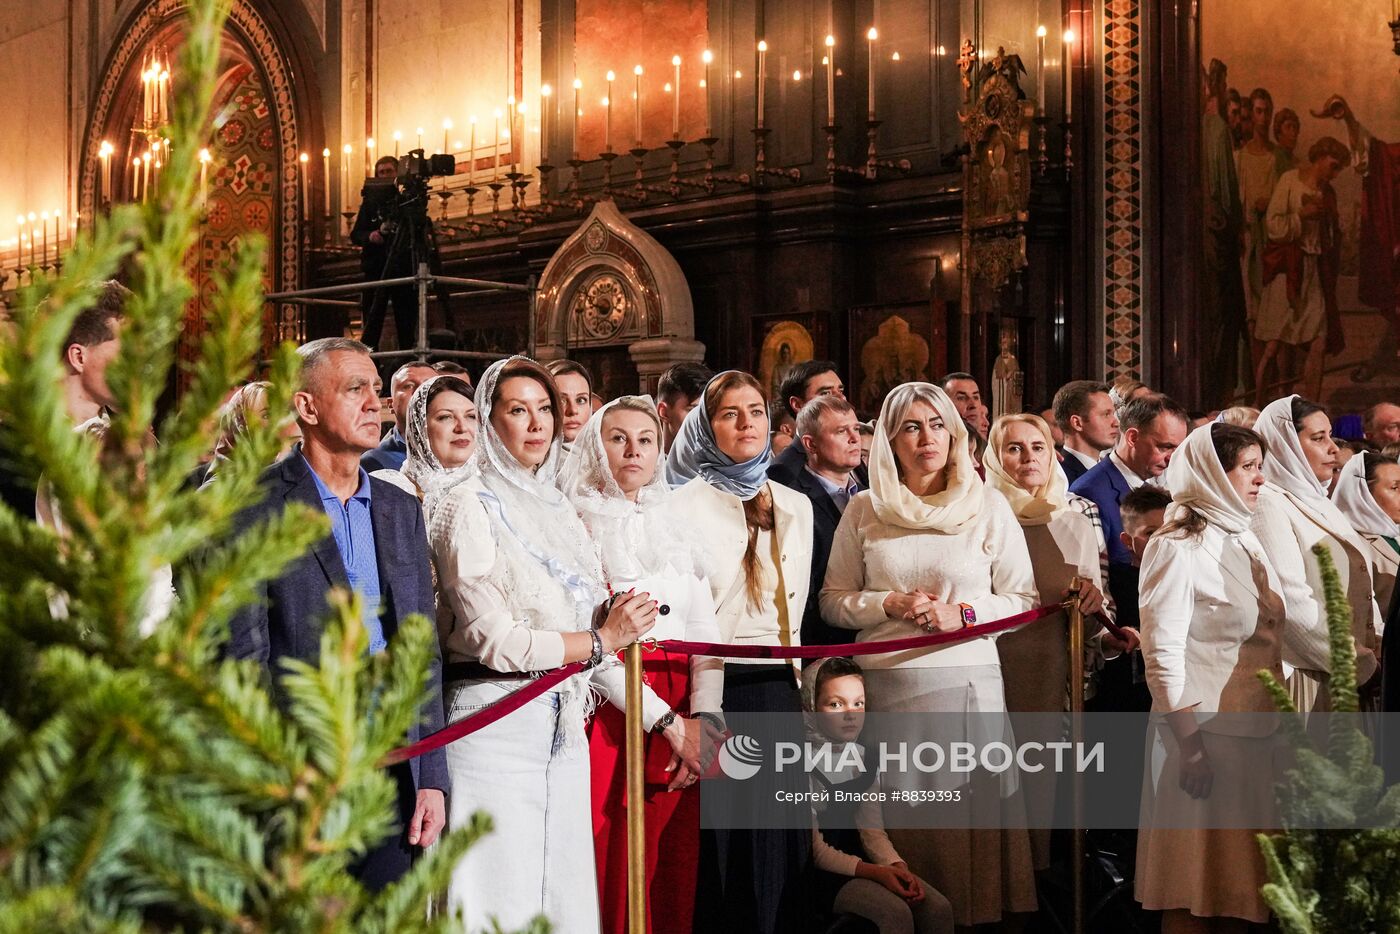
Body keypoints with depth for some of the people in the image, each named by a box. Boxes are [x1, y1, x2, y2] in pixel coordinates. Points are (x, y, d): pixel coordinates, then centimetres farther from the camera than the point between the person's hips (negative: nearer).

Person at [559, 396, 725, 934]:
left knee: (676, 877, 6)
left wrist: (705, 717, -8)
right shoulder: (576, 523, -1)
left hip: (684, 716, 5)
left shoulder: (675, 523, 15)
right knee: (617, 876, -5)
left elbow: (705, 629, 9)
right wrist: (669, 722, -14)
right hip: (609, 711, -5)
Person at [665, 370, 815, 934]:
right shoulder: (685, 505, -1)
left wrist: (782, 655, 12)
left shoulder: (794, 507, 13)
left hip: (779, 691, 5)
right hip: (715, 690, -4)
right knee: (720, 846, -2)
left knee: (778, 844, 6)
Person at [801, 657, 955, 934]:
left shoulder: (865, 757, 6)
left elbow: (872, 829, 4)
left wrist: (898, 867, -15)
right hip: (817, 872, -7)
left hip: (857, 857, 7)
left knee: (939, 908, -11)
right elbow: (815, 848, -15)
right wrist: (876, 873, -22)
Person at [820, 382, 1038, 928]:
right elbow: (833, 601, 9)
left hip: (968, 681, -1)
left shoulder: (989, 507, 5)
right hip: (886, 684, 1)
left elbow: (1024, 600, 6)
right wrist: (890, 605, -8)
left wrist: (962, 614, -10)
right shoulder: (864, 511, 8)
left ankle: (978, 914, 10)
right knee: (900, 817, 2)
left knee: (973, 812, -2)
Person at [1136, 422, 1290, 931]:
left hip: (1255, 733, 8)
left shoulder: (1246, 544, 14)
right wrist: (1192, 747, -19)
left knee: (1236, 885, 10)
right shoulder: (1178, 550, -9)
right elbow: (1162, 655, -15)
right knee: (1197, 890, -2)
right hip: (1202, 731, -8)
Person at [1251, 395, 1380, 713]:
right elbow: (1291, 603, -19)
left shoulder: (1317, 502, 16)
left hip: (1343, 676, 8)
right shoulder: (1269, 504, -11)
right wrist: (1356, 661, -14)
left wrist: (1375, 646, 4)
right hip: (1303, 676, -8)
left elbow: (1357, 583, 18)